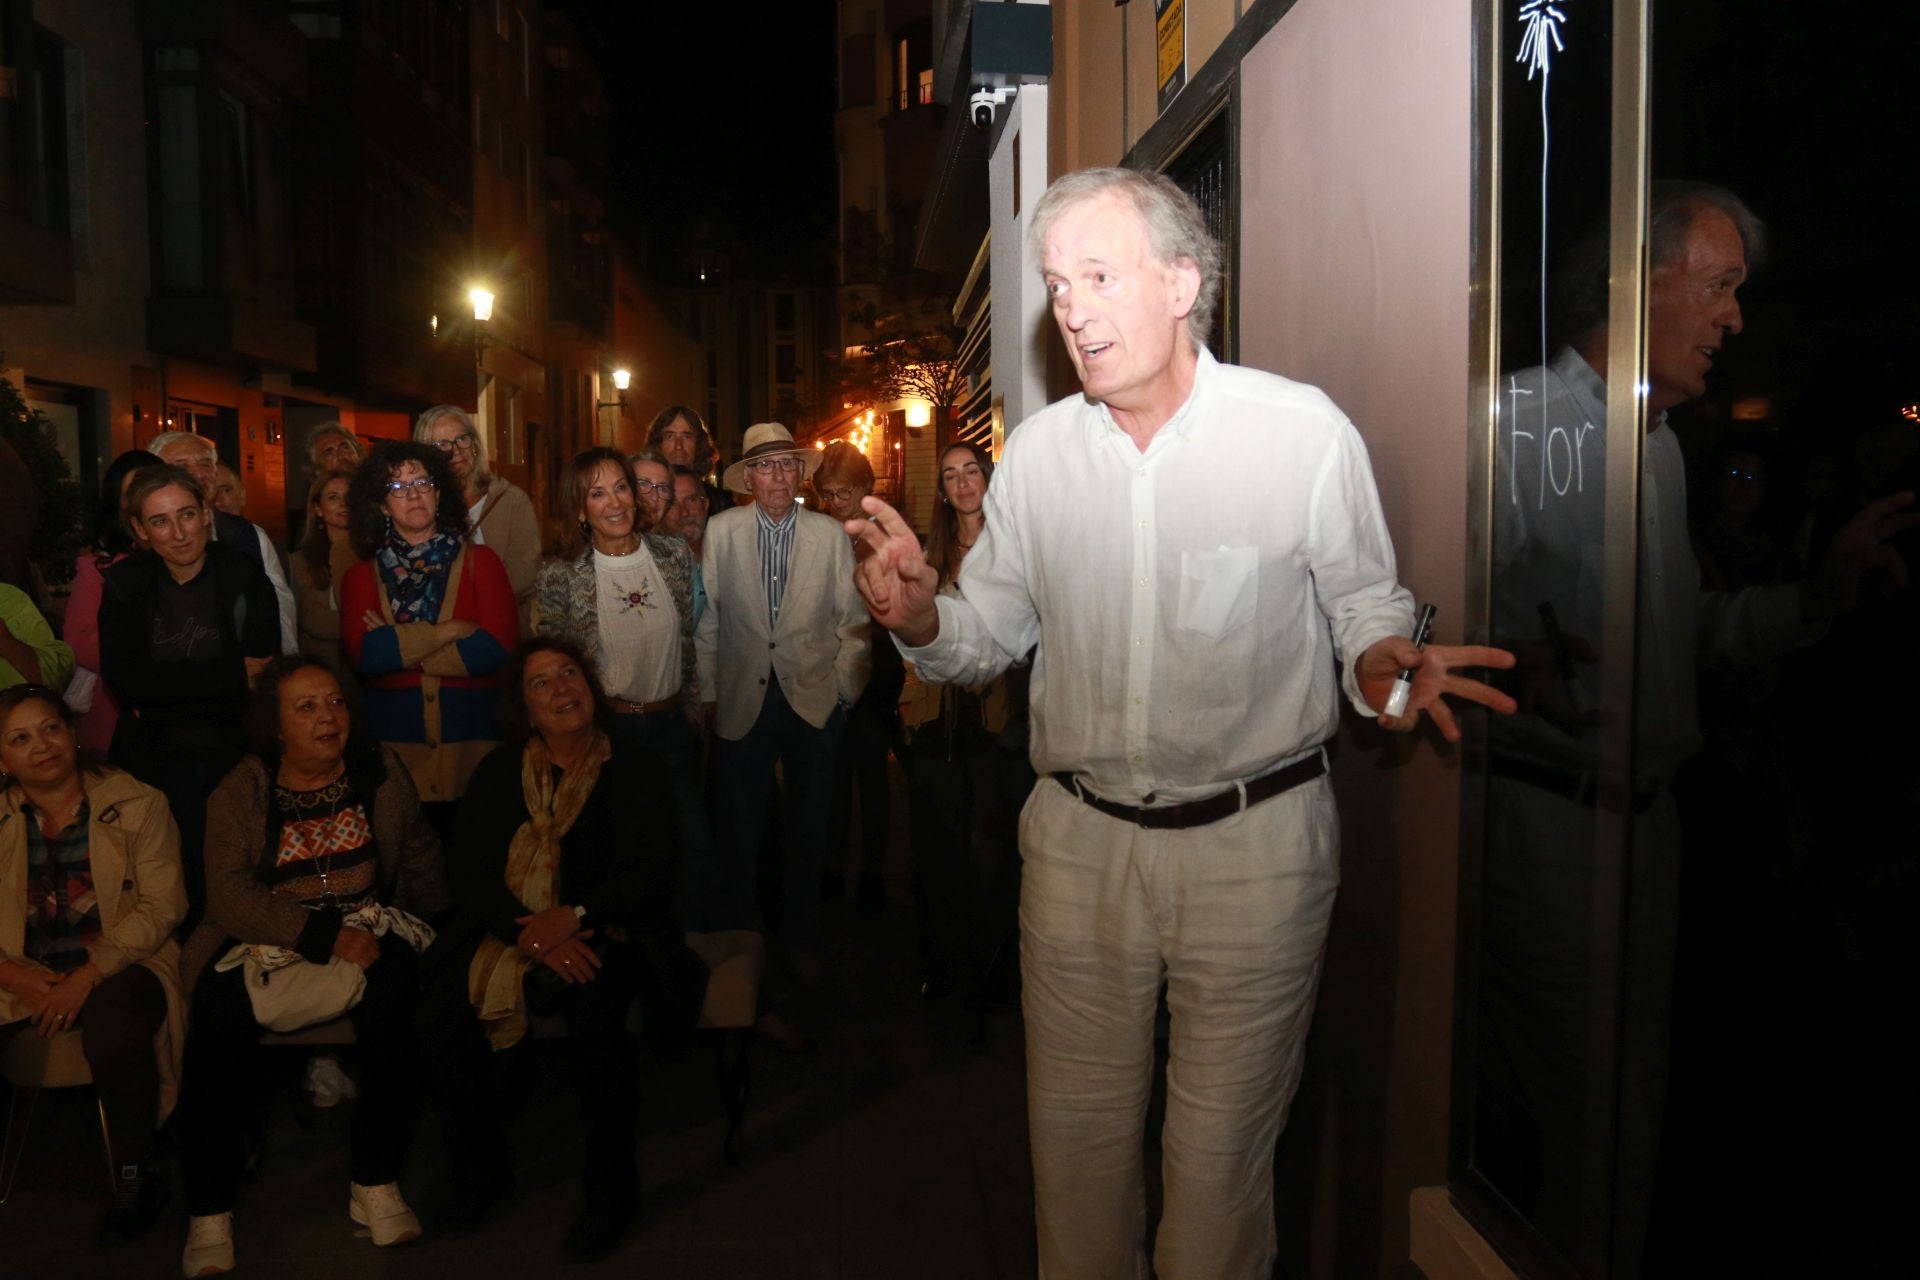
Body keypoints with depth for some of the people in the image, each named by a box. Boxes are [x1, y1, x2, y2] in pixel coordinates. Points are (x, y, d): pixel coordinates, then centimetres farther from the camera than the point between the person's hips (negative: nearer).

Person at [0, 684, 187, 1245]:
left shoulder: (137, 805, -1)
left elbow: (160, 906, -8)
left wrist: (87, 976, -18)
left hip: (117, 967, -3)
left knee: (115, 1038, -35)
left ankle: (135, 1180, -12)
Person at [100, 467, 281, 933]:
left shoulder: (243, 575, -6)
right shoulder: (125, 584, 1)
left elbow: (264, 668, -12)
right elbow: (121, 678, -10)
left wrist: (165, 694, -15)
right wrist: (229, 675, -16)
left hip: (235, 753, -2)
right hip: (158, 759, 2)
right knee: (183, 881, 7)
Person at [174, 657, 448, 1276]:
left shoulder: (381, 771, 9)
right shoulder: (240, 794, 2)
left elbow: (420, 856, 15)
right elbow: (229, 893, -11)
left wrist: (425, 926, -1)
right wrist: (326, 934, -23)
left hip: (367, 929, 1)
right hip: (265, 940, 0)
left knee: (393, 985, -31)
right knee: (220, 1013, -29)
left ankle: (376, 1183, -20)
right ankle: (208, 1213, -16)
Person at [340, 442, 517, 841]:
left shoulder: (480, 561, 5)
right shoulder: (361, 577, 8)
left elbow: (498, 648, -8)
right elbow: (362, 656, -8)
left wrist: (397, 646, -4)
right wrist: (451, 631, -10)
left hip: (473, 744, 0)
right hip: (395, 748, 1)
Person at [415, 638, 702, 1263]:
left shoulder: (633, 772, 6)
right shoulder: (499, 774, 11)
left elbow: (647, 874, -4)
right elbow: (472, 878, 1)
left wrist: (573, 917, -20)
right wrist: (532, 935, -17)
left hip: (599, 935, -3)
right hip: (508, 934, 3)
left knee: (595, 1013, -34)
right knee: (439, 1018, -23)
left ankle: (609, 1189, -13)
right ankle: (480, 1171, 4)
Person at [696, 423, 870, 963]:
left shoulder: (829, 535, 0)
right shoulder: (720, 532, -2)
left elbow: (854, 621, 5)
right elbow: (706, 620, 1)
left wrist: (844, 689, 2)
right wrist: (707, 692, 2)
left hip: (814, 702, 1)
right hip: (742, 703, -1)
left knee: (809, 830, 13)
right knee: (739, 832, 7)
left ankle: (802, 938, 31)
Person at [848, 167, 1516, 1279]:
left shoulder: (1304, 432, -9)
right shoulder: (1039, 450, 3)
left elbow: (1369, 604, -1)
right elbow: (988, 636, 7)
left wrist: (1379, 662, -23)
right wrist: (919, 615, -14)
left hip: (1257, 842, -3)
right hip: (1078, 839, 4)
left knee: (1221, 1149, 11)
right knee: (1075, 1128, 17)